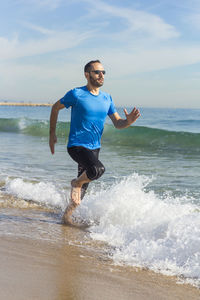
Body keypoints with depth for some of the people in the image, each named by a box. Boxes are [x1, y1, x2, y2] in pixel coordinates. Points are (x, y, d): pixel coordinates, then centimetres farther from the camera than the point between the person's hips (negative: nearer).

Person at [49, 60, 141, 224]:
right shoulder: (77, 94, -9)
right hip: (77, 145, -6)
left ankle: (67, 214, 32)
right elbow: (56, 108, 4)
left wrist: (128, 121, -16)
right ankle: (77, 182, -3)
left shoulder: (107, 98, 7)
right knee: (98, 169, -32)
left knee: (82, 191, 11)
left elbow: (117, 123, 7)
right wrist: (52, 134, 5)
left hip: (94, 148, 6)